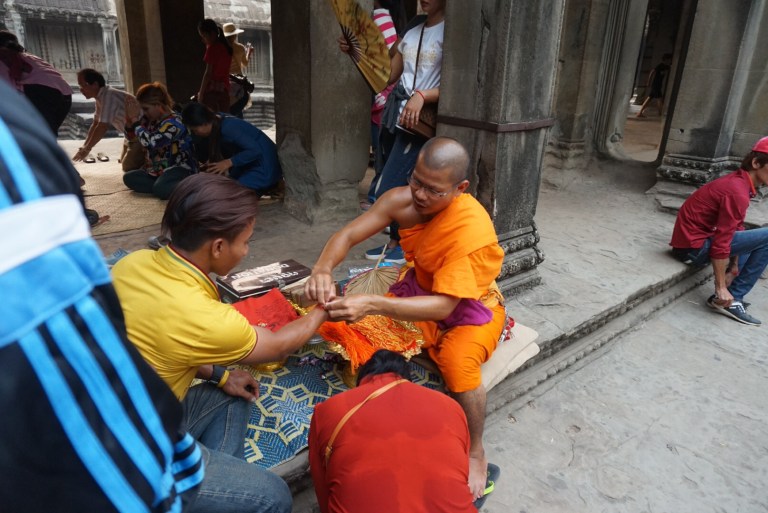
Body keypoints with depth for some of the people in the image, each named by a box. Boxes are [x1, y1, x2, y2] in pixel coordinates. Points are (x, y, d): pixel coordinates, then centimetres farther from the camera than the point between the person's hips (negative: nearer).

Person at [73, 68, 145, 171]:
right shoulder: (101, 98, 5)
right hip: (132, 134, 10)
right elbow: (95, 124, 11)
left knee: (128, 166, -12)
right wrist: (84, 147, 5)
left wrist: (86, 149, -19)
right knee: (124, 162, 21)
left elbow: (103, 126, -27)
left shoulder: (109, 96, -25)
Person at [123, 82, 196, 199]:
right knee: (128, 178, -3)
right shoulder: (151, 120, 9)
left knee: (160, 189, -35)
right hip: (159, 169, 10)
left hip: (180, 168, -10)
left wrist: (136, 124, -15)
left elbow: (151, 142, -31)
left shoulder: (173, 122, -18)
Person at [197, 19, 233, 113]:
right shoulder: (226, 47, 11)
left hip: (211, 88, -8)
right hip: (224, 88, 8)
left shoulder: (212, 48, -10)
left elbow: (208, 73, -13)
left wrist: (201, 93, -11)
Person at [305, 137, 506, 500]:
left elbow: (444, 306, -39)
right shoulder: (401, 200, -18)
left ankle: (475, 453, -6)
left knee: (458, 361, -34)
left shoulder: (471, 227, -34)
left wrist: (373, 305, -51)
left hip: (472, 306, -5)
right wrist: (322, 269, -40)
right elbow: (348, 235, -17)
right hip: (422, 289, 6)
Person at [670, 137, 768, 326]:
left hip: (693, 239, 10)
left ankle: (730, 297, 18)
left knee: (750, 237, 28)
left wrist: (735, 266, 10)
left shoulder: (738, 182, 9)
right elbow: (721, 243, -23)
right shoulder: (738, 192, -21)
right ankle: (731, 300, -4)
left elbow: (734, 228, 14)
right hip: (694, 246, -10)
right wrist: (721, 288, -18)